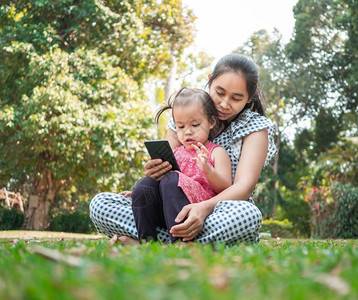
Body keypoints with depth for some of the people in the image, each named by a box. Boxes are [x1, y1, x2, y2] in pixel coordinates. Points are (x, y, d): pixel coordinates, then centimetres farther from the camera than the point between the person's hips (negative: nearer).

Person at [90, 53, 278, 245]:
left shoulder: (256, 127, 2)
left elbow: (244, 185, -14)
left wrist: (204, 208, -35)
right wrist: (153, 174, -21)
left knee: (249, 215, -41)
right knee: (100, 203, -16)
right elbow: (167, 173, 7)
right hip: (177, 213, 3)